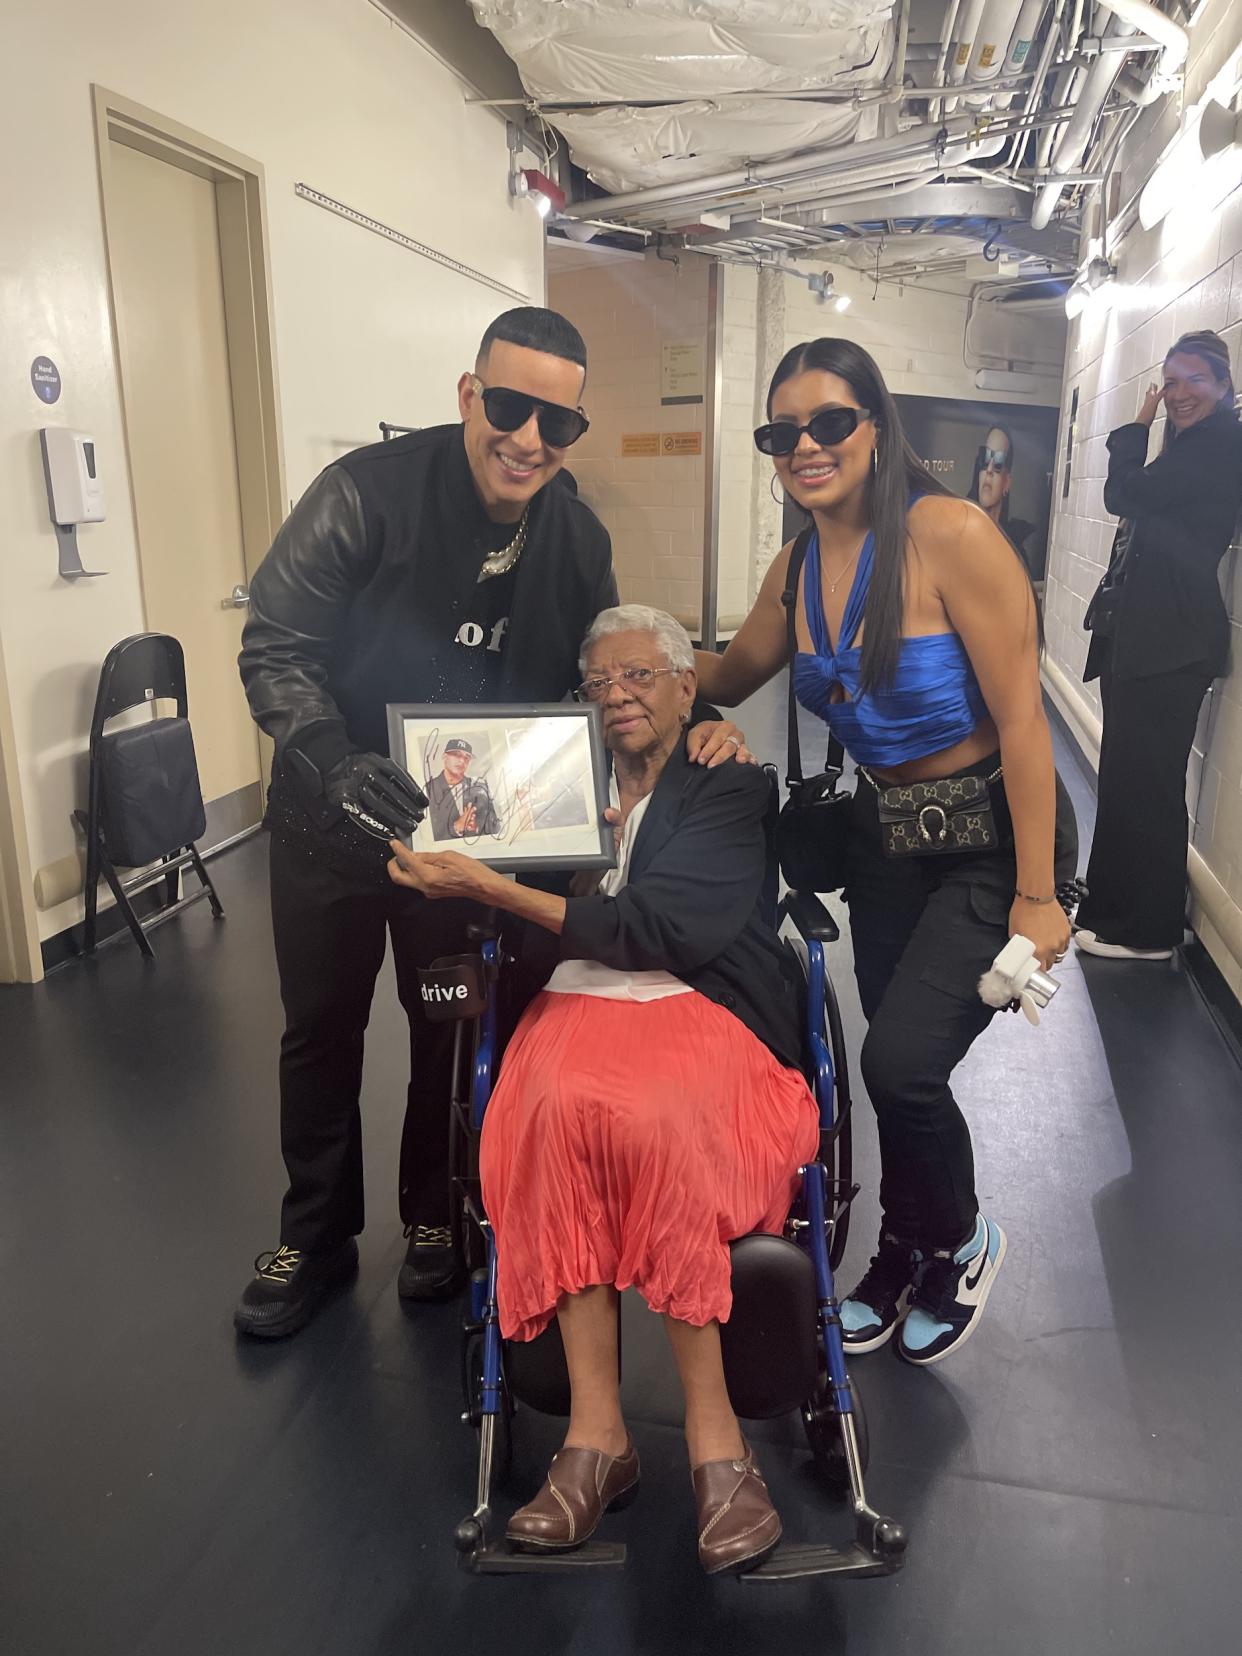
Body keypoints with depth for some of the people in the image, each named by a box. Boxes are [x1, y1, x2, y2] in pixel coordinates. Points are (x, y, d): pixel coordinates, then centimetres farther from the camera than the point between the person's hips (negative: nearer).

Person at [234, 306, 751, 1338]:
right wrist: (337, 759, -38)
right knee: (321, 1028, 13)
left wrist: (692, 725, -16)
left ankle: (436, 1217, 38)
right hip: (333, 817, -1)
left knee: (454, 1023, 14)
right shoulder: (368, 494, -20)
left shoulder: (578, 539, -7)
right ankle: (316, 1237, 35)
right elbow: (275, 648, -19)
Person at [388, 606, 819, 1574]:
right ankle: (596, 1432, -23)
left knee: (643, 1117, -34)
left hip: (700, 1008, -3)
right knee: (563, 1101, -31)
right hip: (580, 1005, 3)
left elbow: (651, 930, -9)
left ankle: (599, 1433, -20)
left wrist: (490, 889, -12)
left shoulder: (731, 787, 6)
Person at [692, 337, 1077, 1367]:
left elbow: (1021, 719, -19)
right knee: (895, 1067, 12)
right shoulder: (798, 570, 1)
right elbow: (726, 679, 18)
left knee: (902, 1059, -16)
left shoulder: (950, 535, -20)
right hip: (883, 835, 6)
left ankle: (959, 1243, 18)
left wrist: (1035, 894, -18)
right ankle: (905, 1261, 38)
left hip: (992, 837, -6)